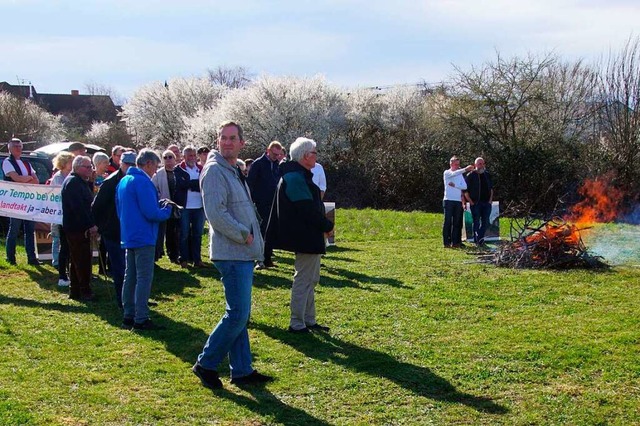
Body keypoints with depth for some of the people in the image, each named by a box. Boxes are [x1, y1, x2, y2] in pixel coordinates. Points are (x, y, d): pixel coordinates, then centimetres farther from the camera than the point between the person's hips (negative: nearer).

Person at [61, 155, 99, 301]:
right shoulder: (73, 182, -15)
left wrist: (91, 225, 14)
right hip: (77, 228, -11)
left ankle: (75, 291, 20)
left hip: (80, 228, 11)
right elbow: (78, 207, -24)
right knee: (83, 261, -7)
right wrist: (91, 225, -23)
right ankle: (85, 291, -2)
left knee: (78, 261, 14)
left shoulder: (81, 182, 18)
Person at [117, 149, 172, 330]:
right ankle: (141, 319, -5)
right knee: (144, 278, -6)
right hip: (143, 238, -9)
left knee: (130, 277, 13)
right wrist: (167, 210, -2)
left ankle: (129, 316, 19)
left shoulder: (123, 181, 14)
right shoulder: (142, 182, -16)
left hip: (128, 237, 9)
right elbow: (151, 213, -22)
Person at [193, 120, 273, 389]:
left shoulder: (234, 171, 17)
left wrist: (251, 237, 10)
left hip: (243, 254, 10)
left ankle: (242, 370, 20)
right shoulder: (215, 170, -13)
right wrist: (243, 235, -15)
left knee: (240, 315, 13)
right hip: (232, 254, -10)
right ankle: (206, 364, 4)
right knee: (238, 314, -8)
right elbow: (216, 213, -22)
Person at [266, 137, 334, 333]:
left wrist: (323, 225, 10)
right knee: (303, 280, -3)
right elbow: (308, 209, -22)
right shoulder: (296, 177, -19)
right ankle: (297, 324, 6)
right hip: (306, 238, -11)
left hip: (308, 237, 11)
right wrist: (328, 226, -11)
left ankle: (309, 321, 27)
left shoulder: (299, 175, 15)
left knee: (311, 279, 18)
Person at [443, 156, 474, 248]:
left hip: (458, 201, 5)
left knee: (457, 222, 4)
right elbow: (454, 174, -22)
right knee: (447, 222, -4)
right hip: (448, 200, -5)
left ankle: (455, 242, 7)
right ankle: (446, 242, -1)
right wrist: (465, 169, -32)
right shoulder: (447, 173, 1)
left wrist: (454, 185, -9)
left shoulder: (460, 174, 16)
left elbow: (464, 186, 5)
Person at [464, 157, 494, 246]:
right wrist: (471, 202, -10)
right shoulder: (470, 176, -4)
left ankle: (480, 239, 12)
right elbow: (465, 191, -4)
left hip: (486, 202, 5)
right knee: (476, 222, -1)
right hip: (475, 203, -5)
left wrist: (490, 199, 9)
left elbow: (491, 188, 21)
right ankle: (477, 240, 3)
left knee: (485, 222, 3)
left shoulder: (487, 175, 12)